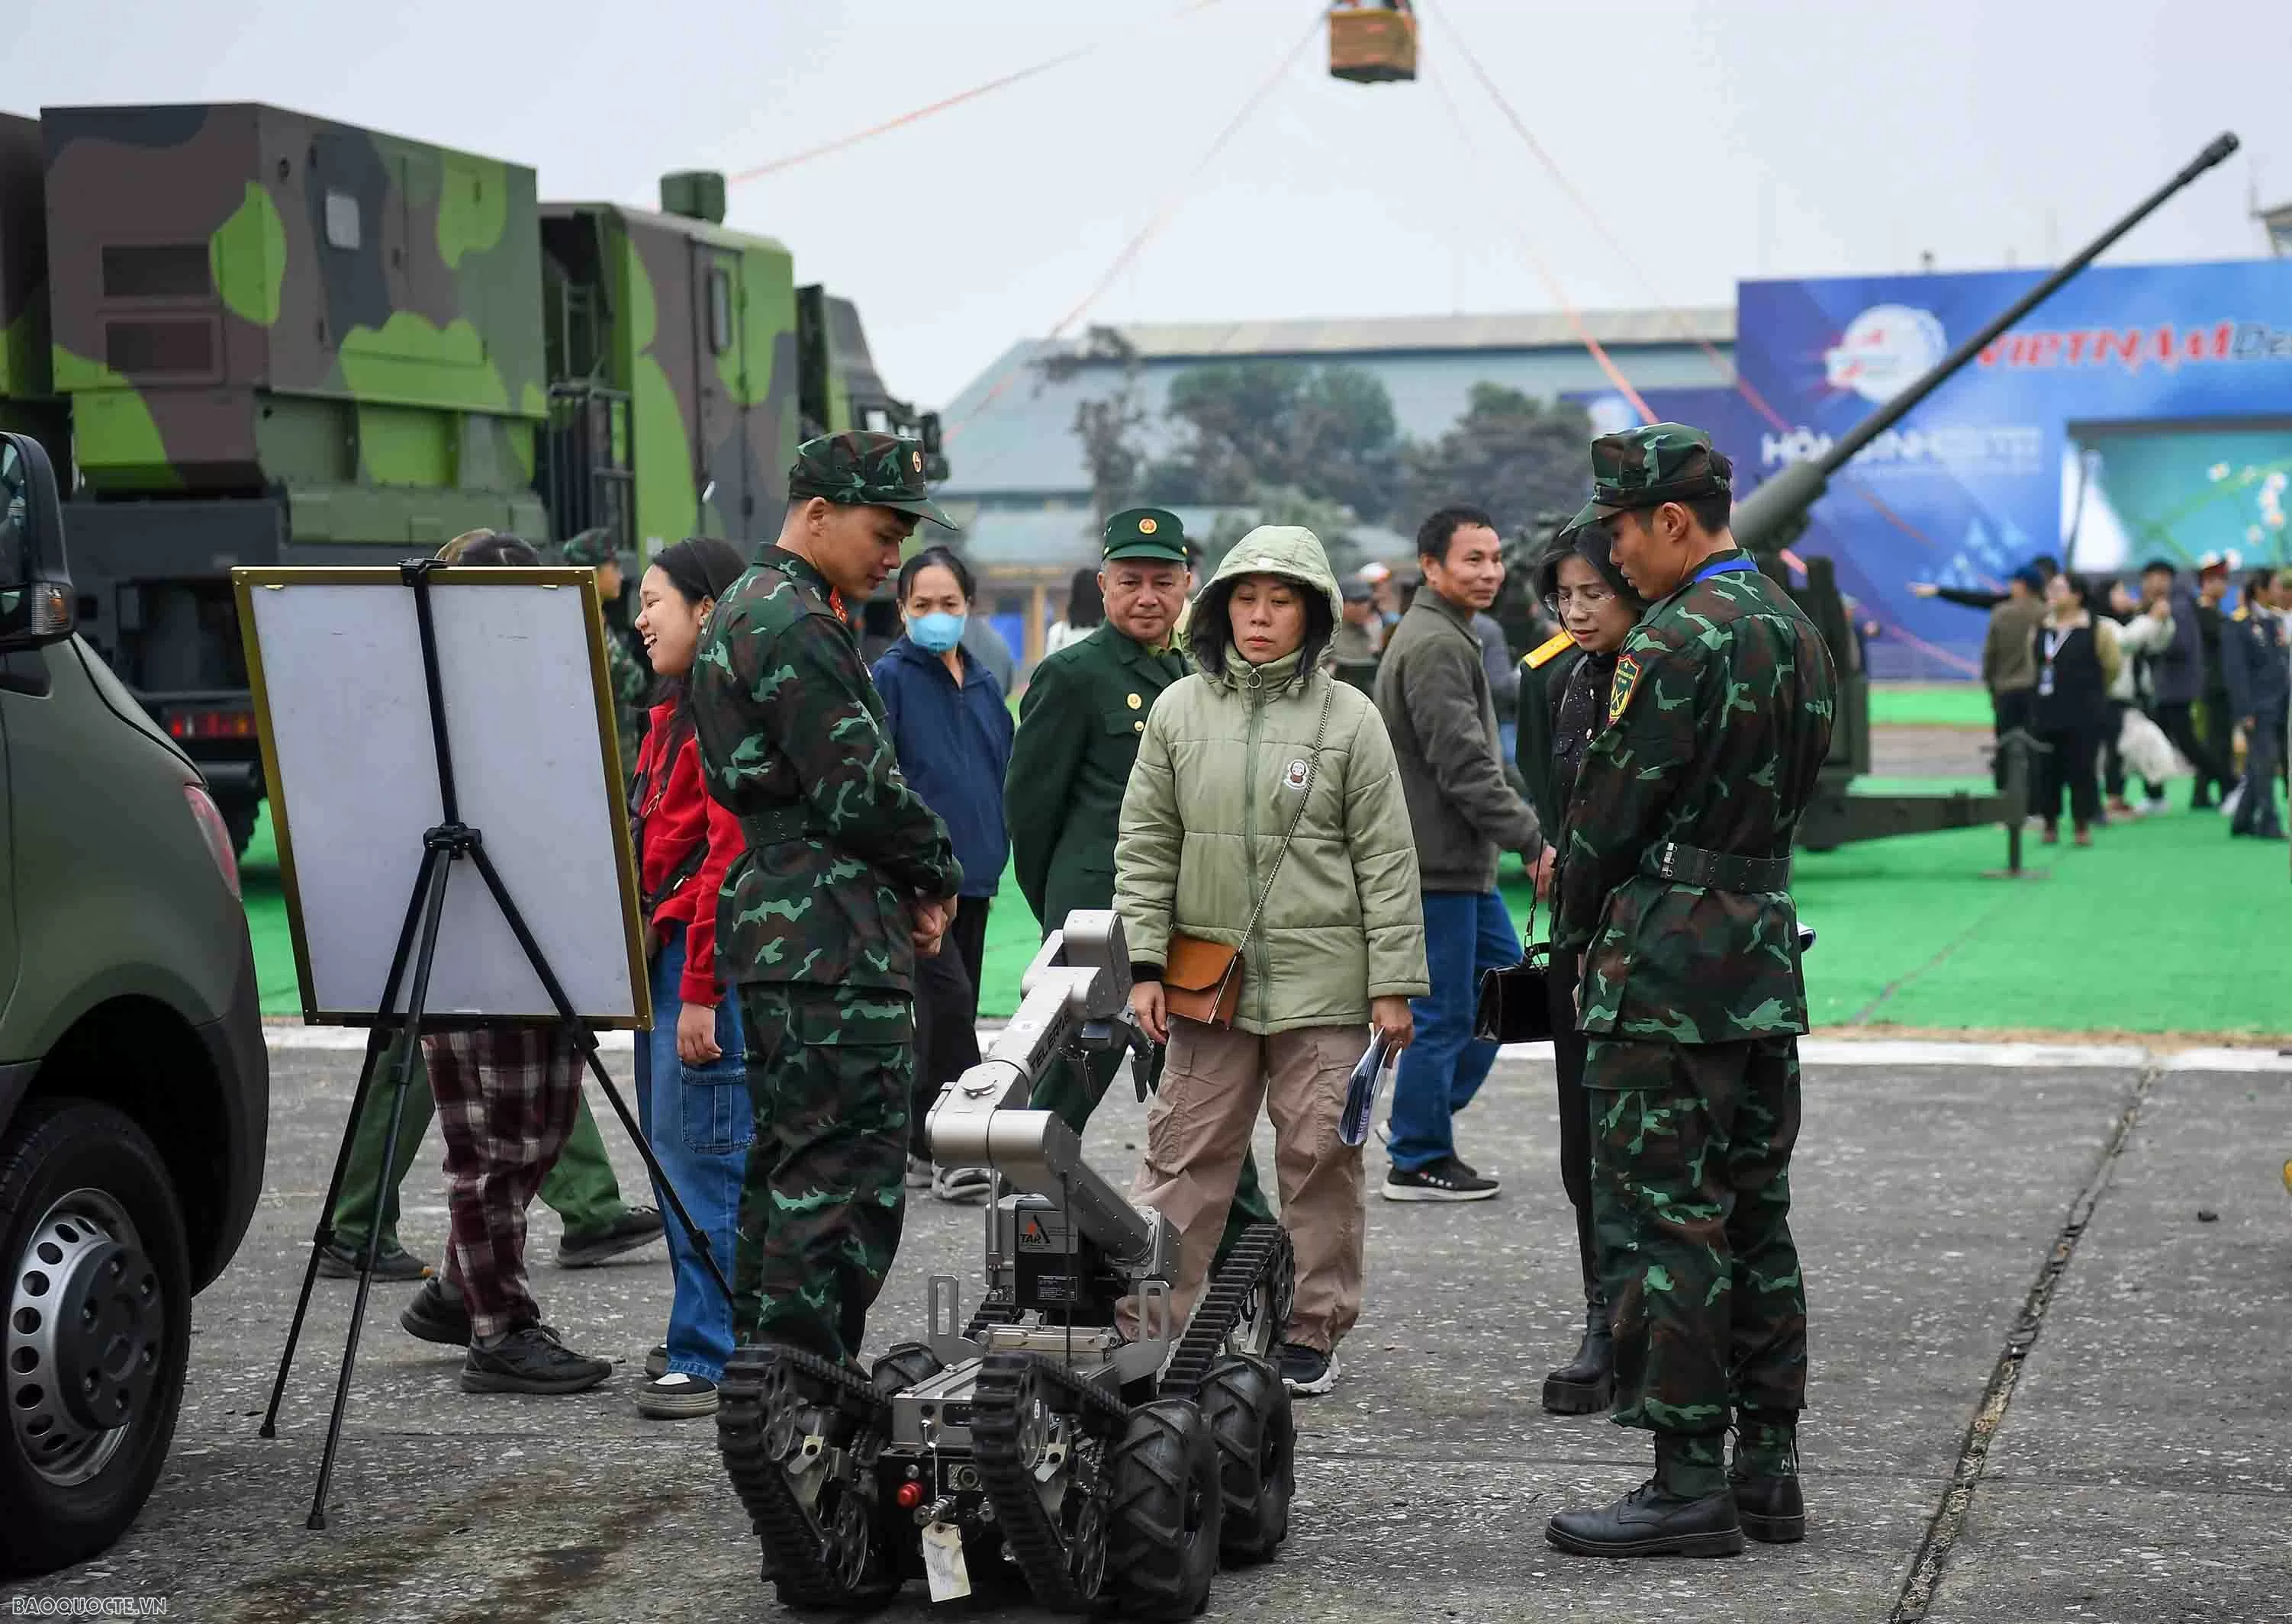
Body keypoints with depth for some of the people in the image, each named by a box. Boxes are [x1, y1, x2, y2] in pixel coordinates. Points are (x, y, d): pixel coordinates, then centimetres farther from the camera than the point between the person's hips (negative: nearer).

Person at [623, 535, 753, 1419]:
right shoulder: (672, 713, 19)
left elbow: (730, 855, -18)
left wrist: (701, 989, -20)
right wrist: (646, 954, 17)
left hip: (710, 961, -10)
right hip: (664, 950, 10)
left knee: (703, 1156, -9)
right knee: (675, 1154, 13)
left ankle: (713, 1357, -5)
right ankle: (700, 1339, 20)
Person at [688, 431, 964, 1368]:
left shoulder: (743, 612, 20)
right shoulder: (795, 625, -14)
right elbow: (858, 788, -18)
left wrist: (908, 885, 10)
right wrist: (939, 873, -1)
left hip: (772, 931, 11)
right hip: (834, 946, -11)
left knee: (787, 1168, 16)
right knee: (849, 1182, -8)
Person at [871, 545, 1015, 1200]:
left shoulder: (983, 683, 13)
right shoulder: (890, 676, -5)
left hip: (971, 873, 7)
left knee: (949, 1009, 10)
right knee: (948, 999, -15)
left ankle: (921, 1144, 18)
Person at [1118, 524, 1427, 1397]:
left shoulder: (1349, 717, 0)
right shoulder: (1179, 710, 5)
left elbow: (1385, 859, 1)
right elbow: (1145, 847, 7)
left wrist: (1393, 984, -2)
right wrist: (1145, 967, 0)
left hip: (1322, 982, -1)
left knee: (1319, 1155, 4)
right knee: (1185, 1153, 2)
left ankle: (1313, 1331, 15)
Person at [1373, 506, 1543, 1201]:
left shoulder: (1449, 636, 18)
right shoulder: (1435, 646, -17)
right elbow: (1465, 766, -22)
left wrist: (1519, 840, 23)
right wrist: (1532, 842, -20)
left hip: (1461, 862, 10)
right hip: (1436, 863, -10)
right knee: (1444, 1013, -3)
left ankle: (1430, 1113, 23)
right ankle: (1418, 1162, 7)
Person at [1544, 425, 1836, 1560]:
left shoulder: (1678, 641, -15)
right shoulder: (1797, 631, 14)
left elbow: (1608, 810, -11)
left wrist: (1578, 927, 5)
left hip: (1666, 962, -9)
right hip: (1767, 947, 9)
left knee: (1661, 1221, -5)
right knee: (1753, 1217, 13)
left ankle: (1689, 1483, -4)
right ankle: (1767, 1467, 19)